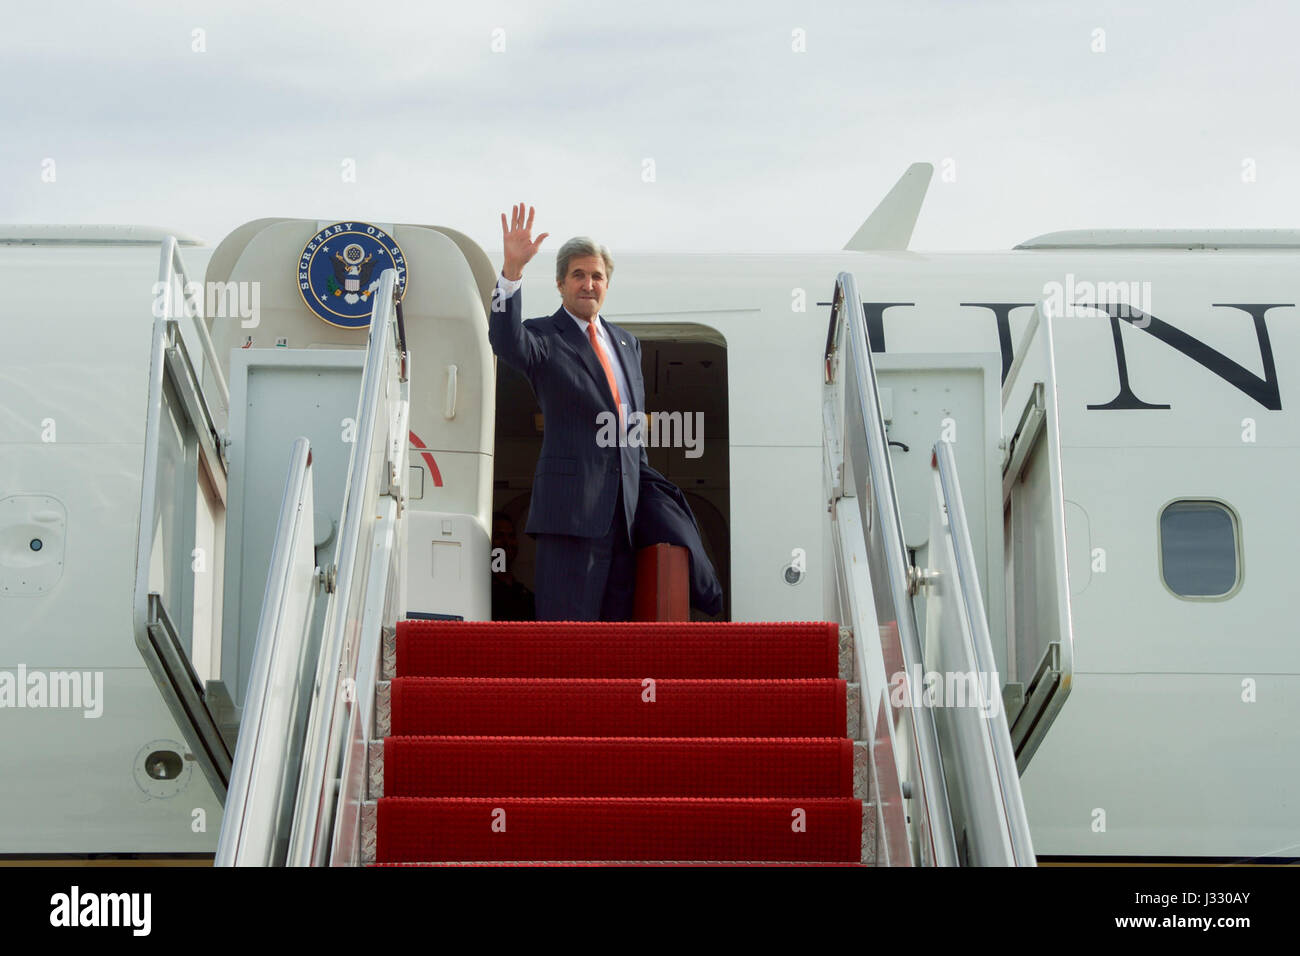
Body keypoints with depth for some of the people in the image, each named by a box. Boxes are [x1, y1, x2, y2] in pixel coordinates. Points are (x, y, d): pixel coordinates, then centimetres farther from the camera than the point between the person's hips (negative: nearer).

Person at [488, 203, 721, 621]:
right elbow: (507, 341, -24)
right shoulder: (544, 337, 0)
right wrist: (512, 270, -36)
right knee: (567, 619, -8)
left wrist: (648, 486, 19)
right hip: (571, 506, -6)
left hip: (625, 507, 6)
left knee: (617, 620, 11)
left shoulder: (626, 342, 20)